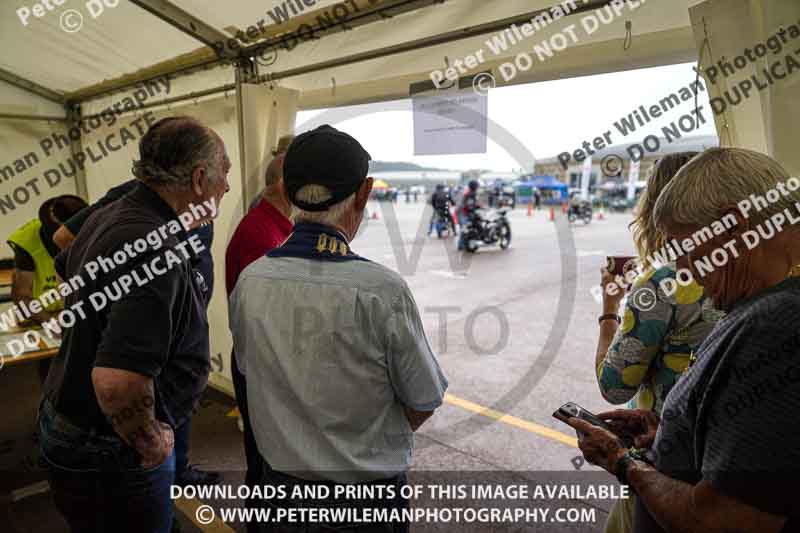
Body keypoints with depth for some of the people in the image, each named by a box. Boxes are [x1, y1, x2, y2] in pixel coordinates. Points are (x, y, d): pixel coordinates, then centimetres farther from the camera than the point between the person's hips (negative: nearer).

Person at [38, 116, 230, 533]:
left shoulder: (111, 215, 0)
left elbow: (66, 273, 21)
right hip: (109, 455, -9)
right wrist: (150, 443, -22)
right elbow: (117, 382, -40)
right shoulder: (158, 251, -32)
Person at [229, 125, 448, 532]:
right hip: (368, 495, -3)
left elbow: (248, 369, 3)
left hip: (280, 482, 4)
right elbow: (425, 402, -14)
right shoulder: (381, 290, -27)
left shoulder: (249, 281, -14)